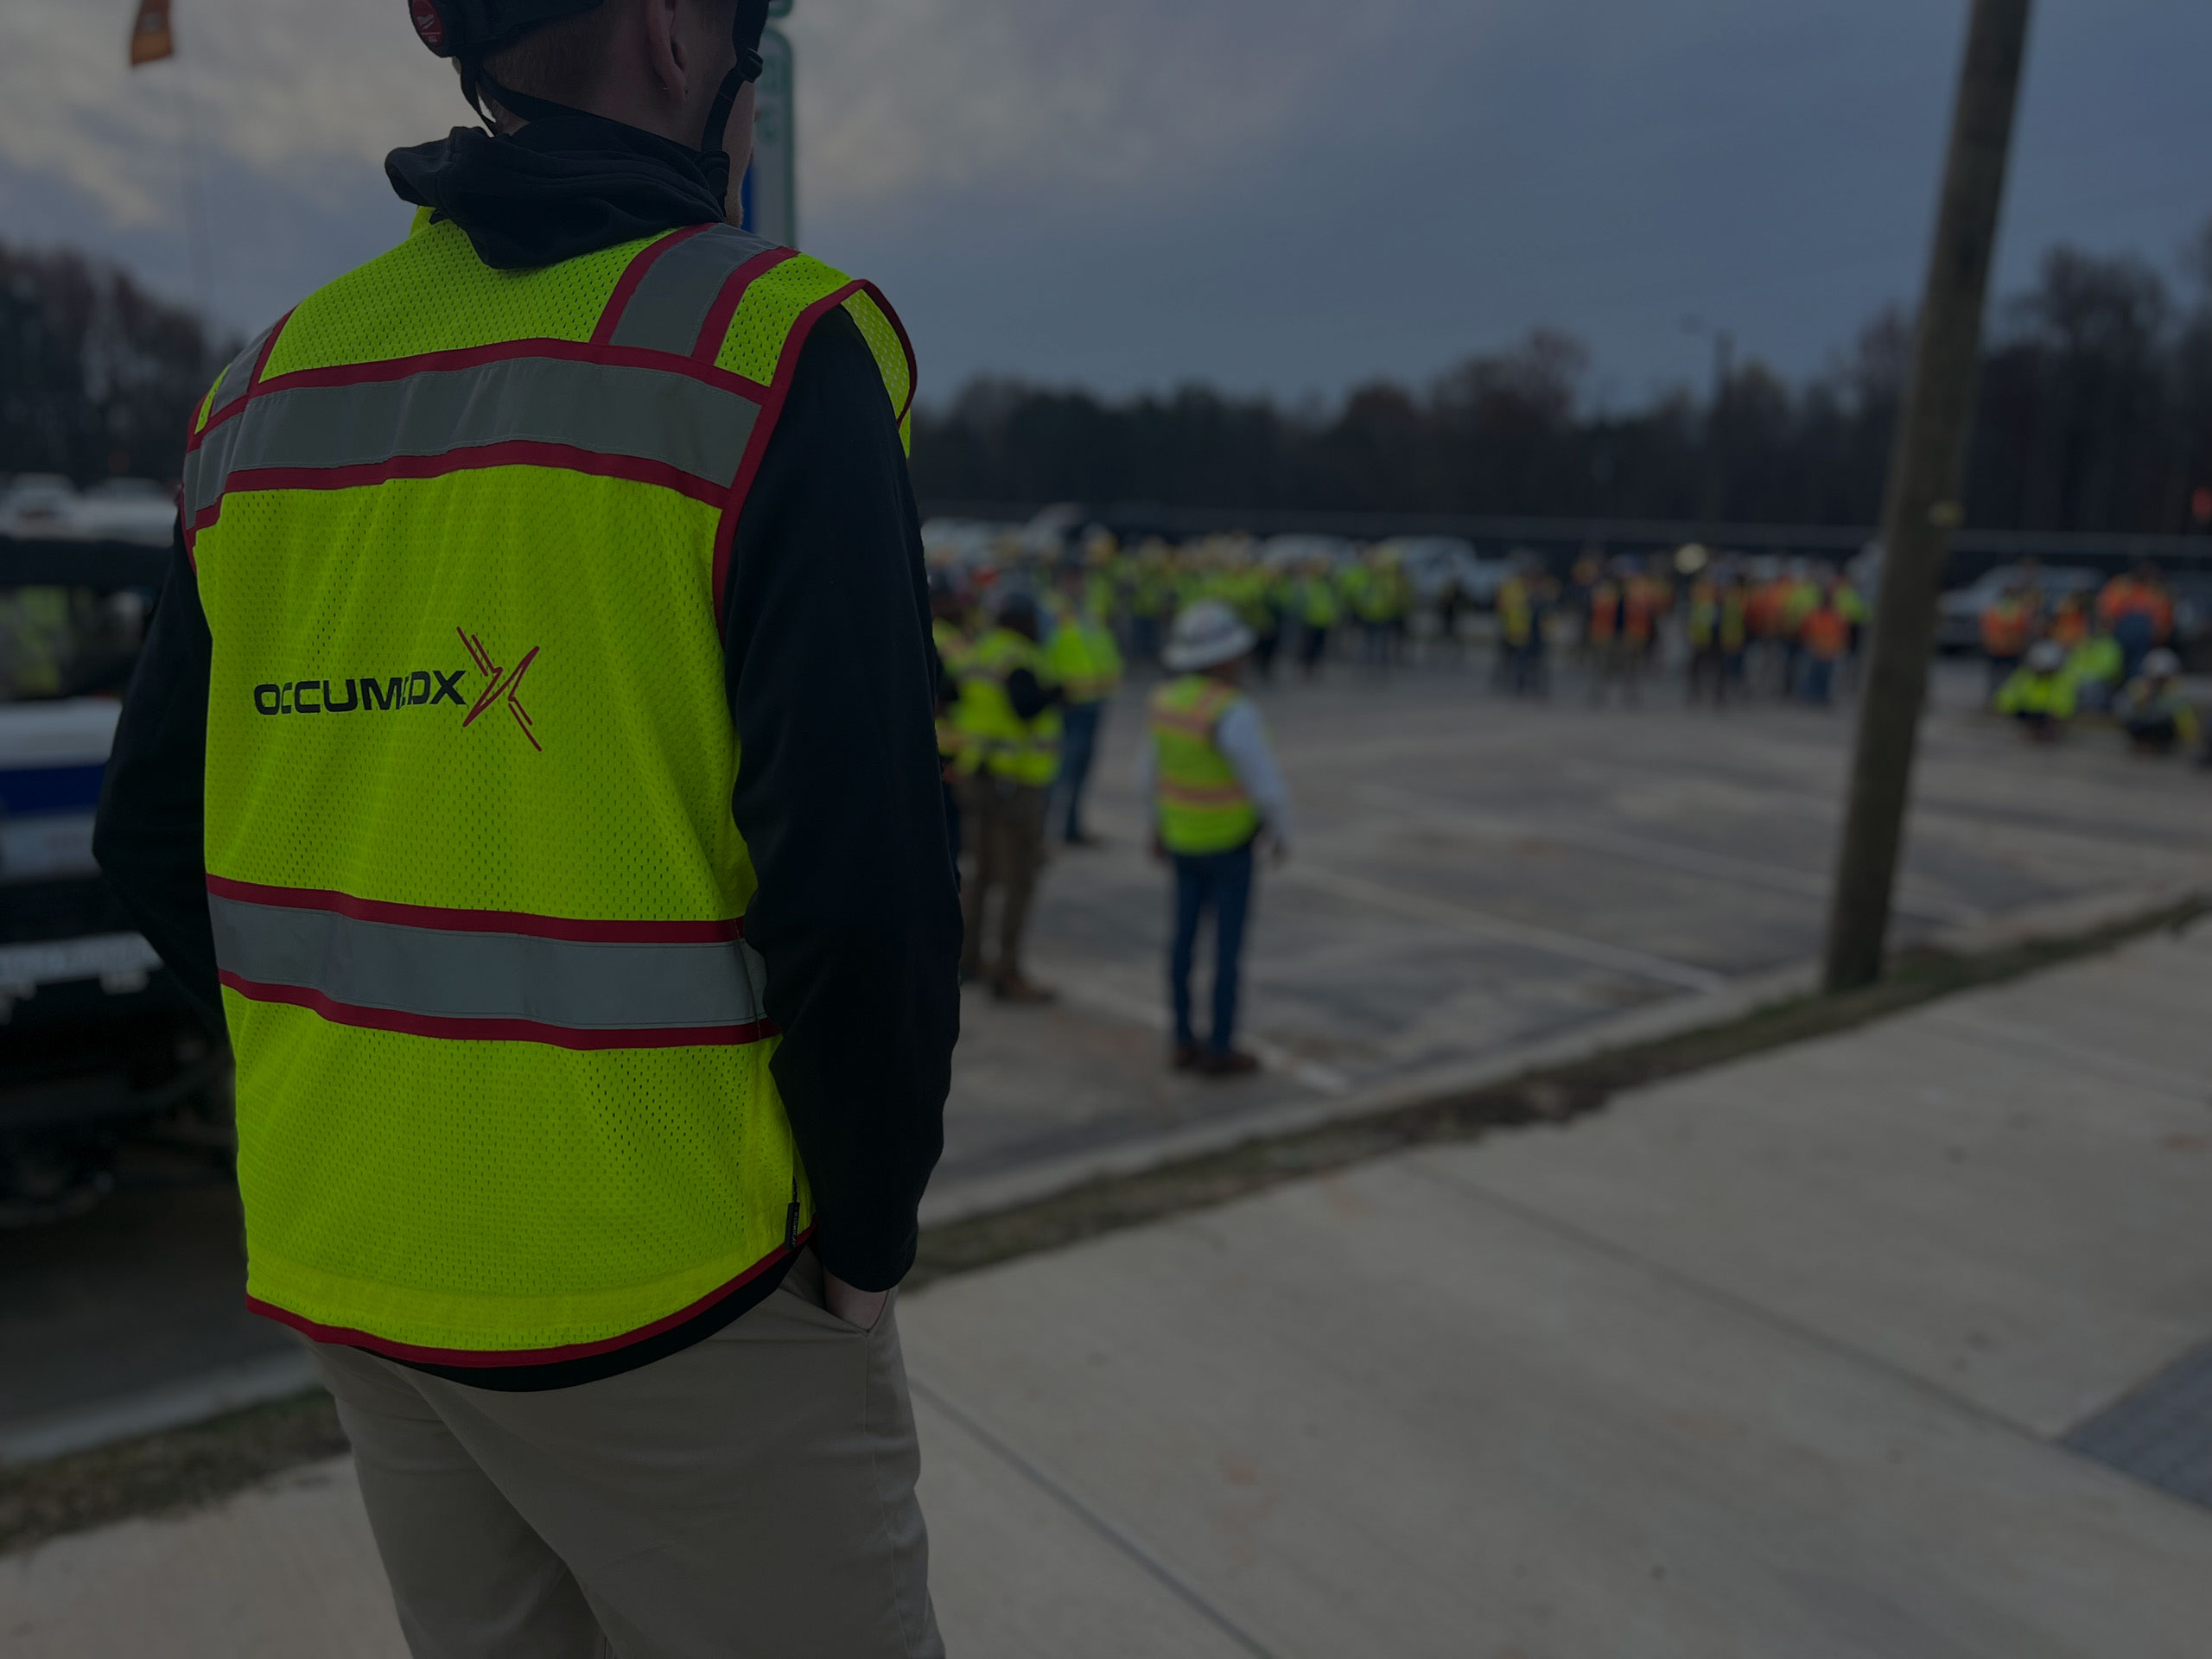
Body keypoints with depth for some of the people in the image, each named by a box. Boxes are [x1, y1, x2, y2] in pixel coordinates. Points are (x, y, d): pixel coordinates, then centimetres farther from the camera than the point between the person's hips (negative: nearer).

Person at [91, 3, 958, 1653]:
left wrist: (386, 1100, 14)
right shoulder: (764, 347, -14)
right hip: (661, 1284, -6)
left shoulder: (271, 382, 6)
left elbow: (159, 843, 10)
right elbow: (861, 882, -22)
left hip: (348, 1264, 7)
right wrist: (867, 1239, -7)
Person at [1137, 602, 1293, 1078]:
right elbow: (1267, 787, -23)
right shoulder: (1232, 714, -26)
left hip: (1182, 837, 7)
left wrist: (1158, 823, 22)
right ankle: (1219, 1050, 12)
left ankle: (1184, 1042, 20)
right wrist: (1283, 835, -5)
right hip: (1228, 844, -7)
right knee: (1229, 944, 4)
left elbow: (1150, 771, 9)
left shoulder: (1168, 700, -2)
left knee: (1185, 936, 13)